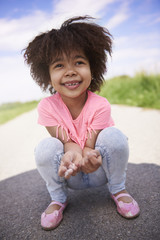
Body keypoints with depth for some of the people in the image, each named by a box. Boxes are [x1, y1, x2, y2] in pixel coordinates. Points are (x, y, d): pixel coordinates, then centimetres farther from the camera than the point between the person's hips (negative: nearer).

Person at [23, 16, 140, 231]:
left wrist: (87, 155, -45)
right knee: (46, 147, -29)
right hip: (70, 174, 1)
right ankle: (58, 199, 1)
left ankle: (118, 190, 0)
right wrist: (72, 153, -42)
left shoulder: (100, 106, -22)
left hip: (98, 170, 0)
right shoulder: (47, 107, -18)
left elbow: (90, 145, -20)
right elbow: (65, 141, -17)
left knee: (113, 135, -29)